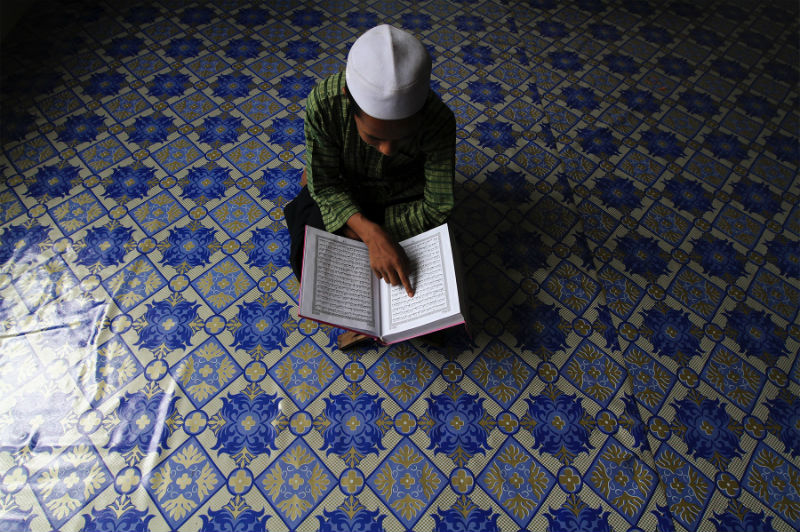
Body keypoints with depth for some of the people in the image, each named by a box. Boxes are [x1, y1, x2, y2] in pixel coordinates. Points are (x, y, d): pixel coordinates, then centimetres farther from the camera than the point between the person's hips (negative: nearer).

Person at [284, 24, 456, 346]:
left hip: (405, 197, 0)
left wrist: (356, 233, -27)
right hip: (344, 191, 1)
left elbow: (437, 209, -27)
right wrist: (372, 233, -39)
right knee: (308, 261, -16)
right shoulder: (323, 104, -32)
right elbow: (325, 185, -22)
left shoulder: (439, 121, -34)